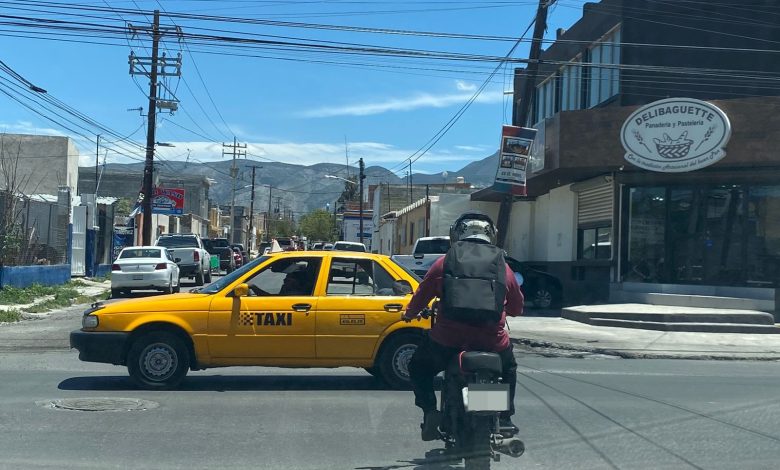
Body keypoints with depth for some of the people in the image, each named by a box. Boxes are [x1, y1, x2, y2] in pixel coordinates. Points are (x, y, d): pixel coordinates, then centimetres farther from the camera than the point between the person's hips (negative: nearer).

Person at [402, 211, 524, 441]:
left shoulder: (444, 263, 0)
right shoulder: (502, 267, 5)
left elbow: (421, 296, 4)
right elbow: (516, 307, 14)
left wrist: (409, 314, 25)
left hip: (448, 339, -2)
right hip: (492, 342, 2)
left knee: (419, 368, 23)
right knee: (508, 369, 34)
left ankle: (431, 413, 4)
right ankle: (505, 418, 23)